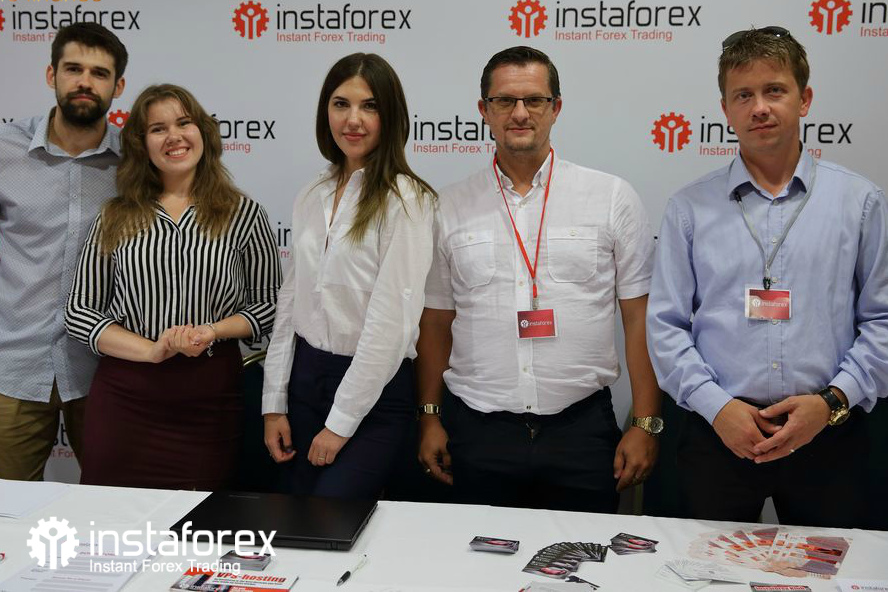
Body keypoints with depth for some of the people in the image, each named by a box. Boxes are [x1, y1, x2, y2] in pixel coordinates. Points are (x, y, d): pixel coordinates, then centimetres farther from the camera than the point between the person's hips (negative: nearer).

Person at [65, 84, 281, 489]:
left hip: (210, 398, -1)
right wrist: (153, 350, -11)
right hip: (124, 395, 1)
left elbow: (268, 305, 6)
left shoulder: (244, 214, 3)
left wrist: (214, 330, -13)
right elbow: (78, 312, 4)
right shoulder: (115, 219, 7)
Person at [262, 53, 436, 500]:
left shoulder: (405, 199, -12)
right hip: (307, 376, 6)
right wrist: (275, 404, 6)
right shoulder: (312, 197, 8)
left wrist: (341, 422, -13)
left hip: (377, 391, -6)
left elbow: (393, 320, -16)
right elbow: (291, 301, 10)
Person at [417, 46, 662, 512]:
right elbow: (436, 322, 10)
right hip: (477, 431, 1)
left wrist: (646, 423, -3)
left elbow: (640, 318, 1)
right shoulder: (451, 207, 6)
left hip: (581, 428, -1)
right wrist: (430, 418, 6)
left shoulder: (612, 197, 1)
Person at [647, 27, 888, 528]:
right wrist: (717, 405, -11)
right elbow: (666, 325, 0)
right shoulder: (690, 208, 2)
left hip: (828, 435, 0)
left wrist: (832, 401, -11)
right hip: (719, 433, 0)